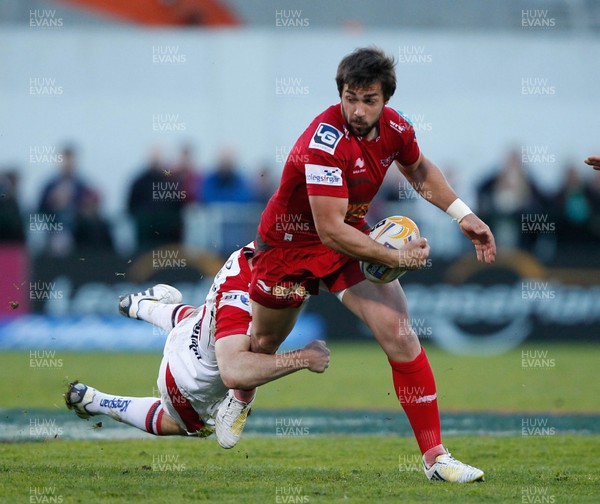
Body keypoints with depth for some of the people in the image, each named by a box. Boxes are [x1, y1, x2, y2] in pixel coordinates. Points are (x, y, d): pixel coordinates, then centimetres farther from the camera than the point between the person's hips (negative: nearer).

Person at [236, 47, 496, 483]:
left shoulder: (395, 128, -13)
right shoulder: (325, 142, -34)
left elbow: (420, 171, 13)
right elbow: (330, 231, -35)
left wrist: (464, 216, 3)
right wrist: (396, 258, -30)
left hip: (350, 238, 4)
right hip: (290, 243, -4)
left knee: (399, 334, -14)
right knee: (265, 341, 18)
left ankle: (434, 456, -12)